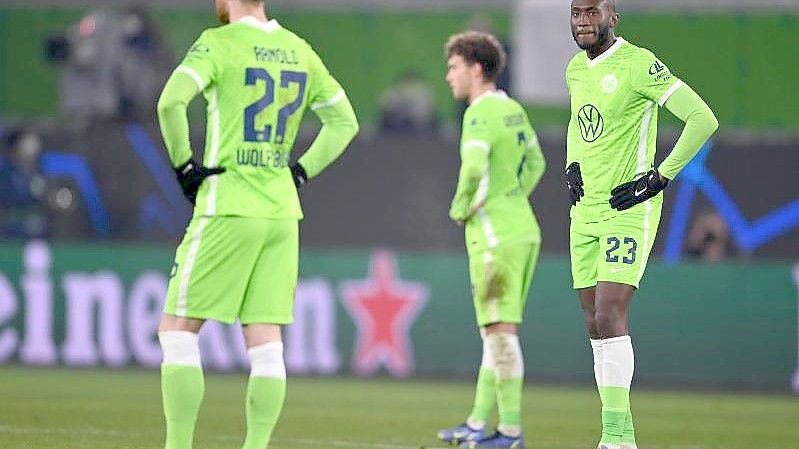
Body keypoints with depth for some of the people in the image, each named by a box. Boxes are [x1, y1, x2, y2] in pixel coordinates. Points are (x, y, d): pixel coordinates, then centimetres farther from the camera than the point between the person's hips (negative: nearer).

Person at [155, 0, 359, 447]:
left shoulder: (218, 43, -8)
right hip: (282, 212, 6)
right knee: (266, 344, 4)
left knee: (178, 331, 1)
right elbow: (345, 122, 19)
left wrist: (184, 164, -11)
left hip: (227, 209, -6)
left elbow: (171, 102, -22)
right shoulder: (300, 51, 11)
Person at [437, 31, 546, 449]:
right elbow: (535, 162, 27)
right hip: (523, 229, 9)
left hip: (496, 237, -9)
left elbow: (474, 168, -30)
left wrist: (460, 208, -13)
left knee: (501, 330, -7)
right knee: (495, 330, 13)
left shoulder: (481, 114, -15)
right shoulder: (513, 110, 14)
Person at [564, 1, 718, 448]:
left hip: (629, 210, -8)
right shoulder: (576, 69, 12)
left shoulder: (639, 66, -13)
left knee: (609, 317, -18)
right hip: (586, 212, 8)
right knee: (596, 324, 6)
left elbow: (703, 119, -16)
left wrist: (659, 177, -16)